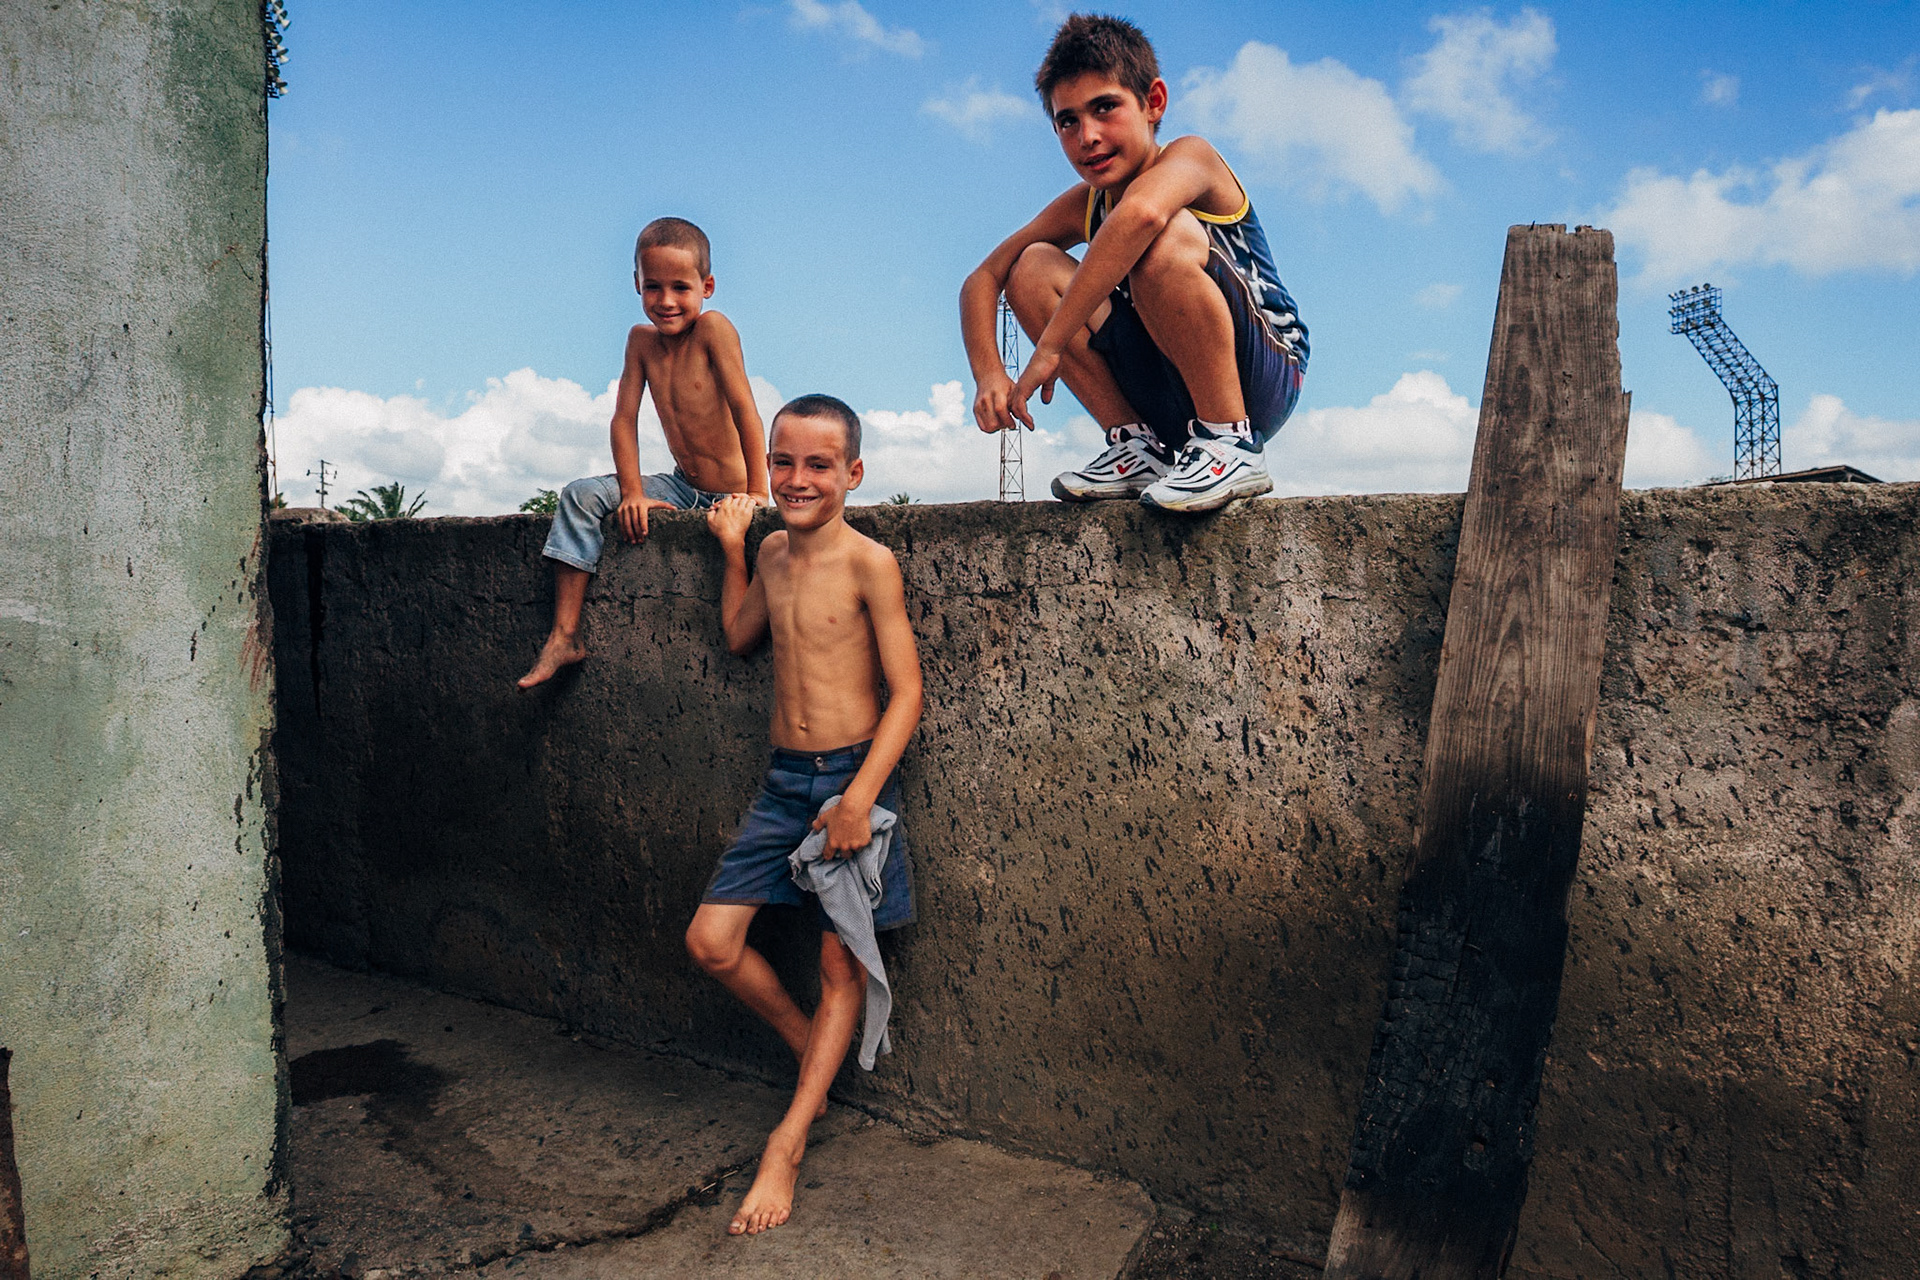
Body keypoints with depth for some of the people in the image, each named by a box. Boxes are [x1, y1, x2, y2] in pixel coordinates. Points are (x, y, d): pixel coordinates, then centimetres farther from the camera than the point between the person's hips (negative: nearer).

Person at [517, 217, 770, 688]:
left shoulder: (713, 329, -17)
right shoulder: (642, 340, 0)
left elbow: (744, 410, -22)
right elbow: (625, 420, -2)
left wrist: (757, 495, -27)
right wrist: (633, 493, -13)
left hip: (729, 495, -5)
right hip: (682, 488, 5)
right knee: (581, 496, -7)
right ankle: (564, 636, -8)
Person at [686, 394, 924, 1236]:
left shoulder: (869, 562, -12)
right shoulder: (773, 550, 8)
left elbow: (906, 691, -14)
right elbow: (739, 636, 25)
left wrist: (860, 796, -22)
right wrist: (733, 549, 15)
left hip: (851, 777, -6)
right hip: (783, 780, 6)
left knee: (842, 966, 5)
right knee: (712, 942, 3)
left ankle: (786, 1147, 14)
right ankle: (809, 1048, 28)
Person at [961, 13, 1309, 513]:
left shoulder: (1191, 156, -13)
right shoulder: (1081, 206, 5)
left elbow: (1141, 213, -37)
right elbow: (982, 280, 4)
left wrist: (1049, 348, -38)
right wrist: (989, 374, -15)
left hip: (1264, 377, -6)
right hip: (1173, 404, 6)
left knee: (1166, 236, -30)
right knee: (1033, 267, -4)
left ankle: (1233, 444, -21)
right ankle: (1137, 446, -6)